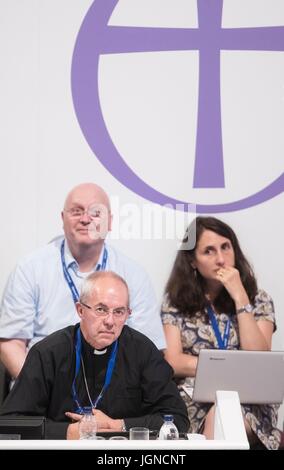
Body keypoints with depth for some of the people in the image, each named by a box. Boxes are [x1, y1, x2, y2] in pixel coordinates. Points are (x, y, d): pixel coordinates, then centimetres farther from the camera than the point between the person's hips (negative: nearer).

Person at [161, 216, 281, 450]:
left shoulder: (258, 299, 8)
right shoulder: (177, 300, 7)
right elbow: (173, 362, -2)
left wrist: (239, 297, -9)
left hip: (248, 404, 0)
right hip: (193, 401, 0)